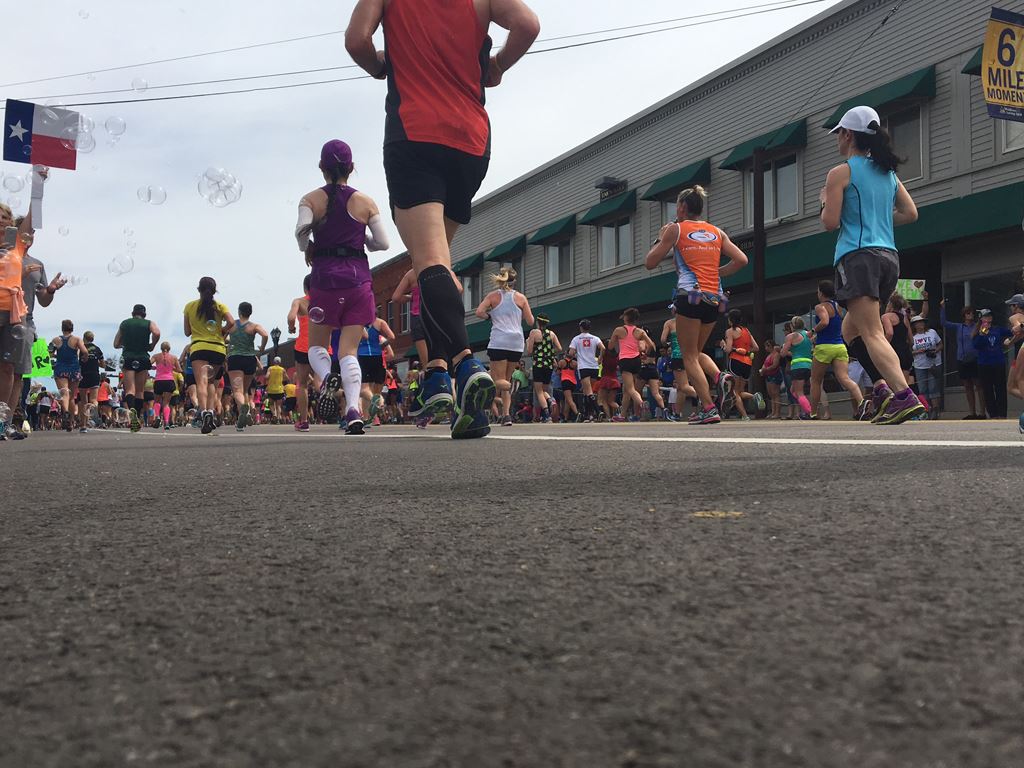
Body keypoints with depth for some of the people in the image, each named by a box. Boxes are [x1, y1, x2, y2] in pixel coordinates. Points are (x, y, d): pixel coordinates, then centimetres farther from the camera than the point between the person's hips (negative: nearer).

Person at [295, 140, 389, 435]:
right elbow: (383, 243, 3)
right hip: (358, 278, 1)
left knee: (317, 346, 14)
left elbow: (301, 229, -16)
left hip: (325, 278, -1)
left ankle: (327, 378, -19)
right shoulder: (365, 201, 6)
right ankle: (354, 411, -17)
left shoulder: (311, 200, 3)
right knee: (349, 350, 1)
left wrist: (307, 249, 5)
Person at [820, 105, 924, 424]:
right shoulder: (888, 172, 16)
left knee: (872, 334, -12)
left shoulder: (840, 173, -4)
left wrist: (825, 201, 11)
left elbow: (830, 222, -8)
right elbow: (910, 213, 16)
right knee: (850, 330, 20)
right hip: (889, 257, 8)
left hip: (858, 257, -7)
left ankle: (904, 396, -27)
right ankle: (882, 388, 5)